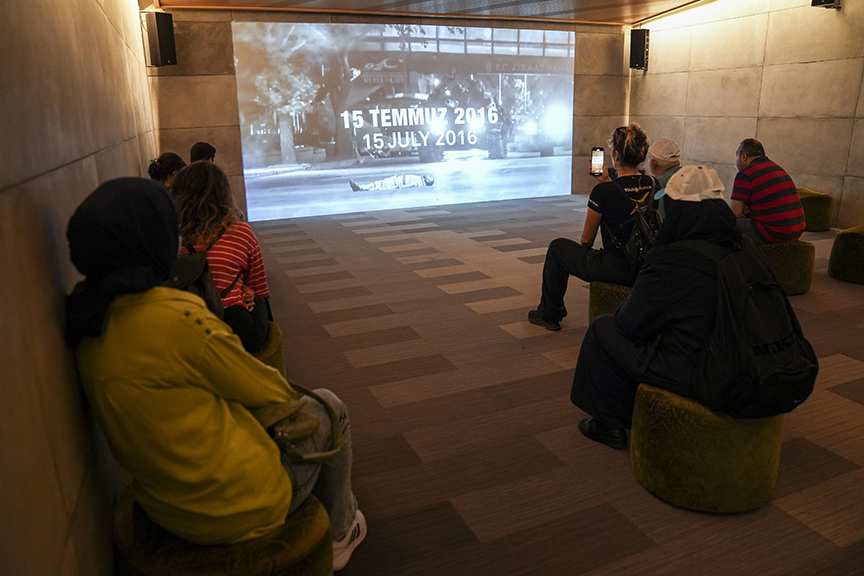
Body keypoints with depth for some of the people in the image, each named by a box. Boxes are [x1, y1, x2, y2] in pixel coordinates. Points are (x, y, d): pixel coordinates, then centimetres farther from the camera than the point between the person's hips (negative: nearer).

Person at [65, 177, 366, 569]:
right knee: (327, 407, 13)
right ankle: (339, 533, 32)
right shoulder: (177, 318, -29)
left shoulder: (90, 327, -3)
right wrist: (287, 392, 7)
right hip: (241, 510, -8)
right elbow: (266, 391, -16)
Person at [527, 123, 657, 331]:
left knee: (557, 247, 14)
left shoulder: (603, 191, -18)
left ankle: (549, 314, 27)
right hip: (645, 270, 7)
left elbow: (586, 240, -6)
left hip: (616, 270, -7)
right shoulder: (652, 184, 0)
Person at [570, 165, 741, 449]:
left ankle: (609, 425, 23)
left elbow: (631, 325, -15)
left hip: (689, 376, -8)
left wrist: (622, 309, 8)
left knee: (602, 328, 9)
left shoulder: (668, 260, -23)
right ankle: (635, 413, 41)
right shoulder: (741, 249, 0)